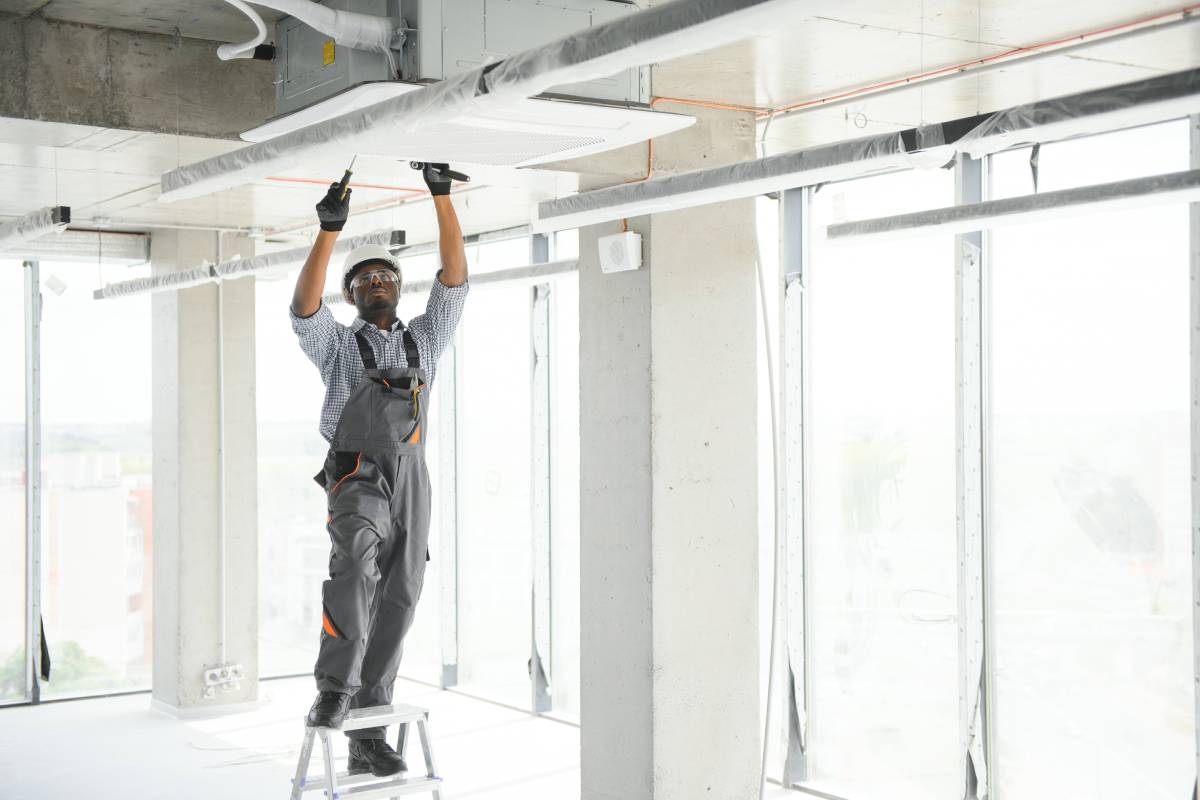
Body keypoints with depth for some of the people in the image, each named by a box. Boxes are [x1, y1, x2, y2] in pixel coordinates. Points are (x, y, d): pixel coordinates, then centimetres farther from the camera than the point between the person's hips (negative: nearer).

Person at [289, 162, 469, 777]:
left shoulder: (424, 339, 18)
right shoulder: (338, 345, 10)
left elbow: (455, 277, 8)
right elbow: (304, 308, -11)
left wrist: (442, 196, -1)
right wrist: (329, 229, -22)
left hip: (410, 478, 4)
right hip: (357, 477, -4)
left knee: (395, 601, 2)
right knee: (355, 557, -34)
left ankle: (366, 735, 8)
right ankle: (335, 687, -30)